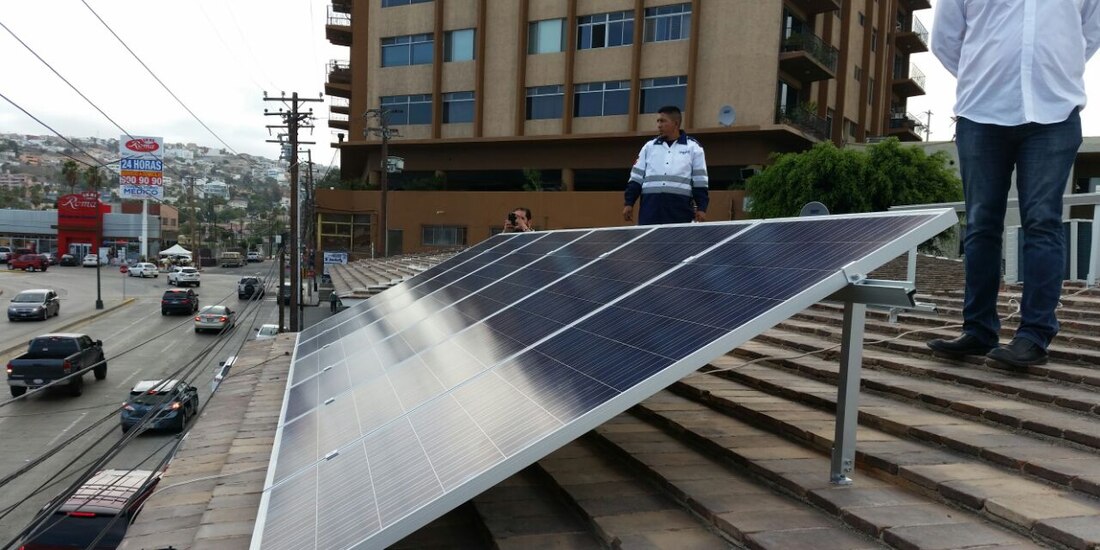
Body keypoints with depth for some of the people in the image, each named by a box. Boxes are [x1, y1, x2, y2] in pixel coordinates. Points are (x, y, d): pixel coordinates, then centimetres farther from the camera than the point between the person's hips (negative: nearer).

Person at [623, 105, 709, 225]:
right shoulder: (649, 146, 15)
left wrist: (701, 208, -3)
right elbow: (636, 177, 14)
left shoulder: (693, 147, 7)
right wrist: (629, 203, 6)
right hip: (650, 206, 2)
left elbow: (699, 181, 4)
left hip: (680, 208, -2)